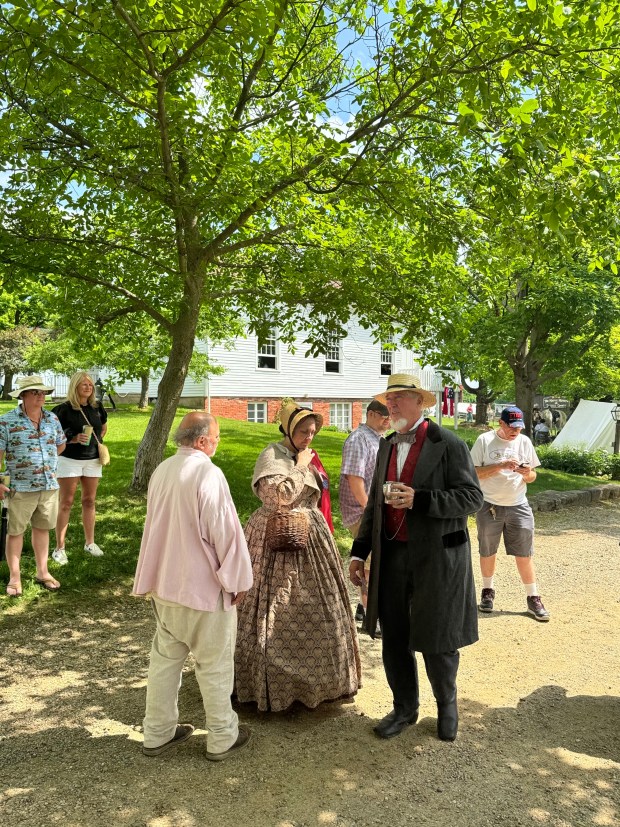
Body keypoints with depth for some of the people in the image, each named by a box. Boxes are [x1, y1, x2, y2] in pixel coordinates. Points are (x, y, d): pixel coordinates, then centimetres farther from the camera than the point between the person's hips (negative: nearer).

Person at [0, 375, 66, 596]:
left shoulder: (52, 418, 6)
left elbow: (60, 445, 20)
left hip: (49, 485, 4)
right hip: (21, 487, -4)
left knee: (42, 528, 14)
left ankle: (42, 572, 26)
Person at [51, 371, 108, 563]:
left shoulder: (97, 407, 4)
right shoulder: (64, 409, -10)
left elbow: (104, 428, 21)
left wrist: (97, 441, 6)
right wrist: (74, 439, -20)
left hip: (93, 460, 5)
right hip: (69, 460, -4)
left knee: (89, 501, 12)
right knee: (66, 502, 0)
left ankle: (90, 543, 23)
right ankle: (59, 548, 8)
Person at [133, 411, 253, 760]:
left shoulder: (162, 470, 2)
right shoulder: (208, 474, -22)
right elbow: (225, 532, -20)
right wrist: (238, 580, -7)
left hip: (163, 583, 7)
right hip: (204, 586, -7)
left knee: (165, 659, 18)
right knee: (215, 665, 9)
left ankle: (158, 733, 31)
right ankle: (222, 738, 23)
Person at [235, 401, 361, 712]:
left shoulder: (306, 456, 12)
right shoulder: (272, 455, -12)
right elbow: (276, 496, -27)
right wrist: (300, 467, -18)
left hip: (308, 541, 8)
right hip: (280, 544, -8)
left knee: (314, 610, 13)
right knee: (279, 614, 0)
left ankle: (314, 676, 29)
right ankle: (272, 683, 16)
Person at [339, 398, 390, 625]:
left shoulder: (379, 440, 15)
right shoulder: (359, 439, -15)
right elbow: (354, 477, -22)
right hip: (361, 512, -9)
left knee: (372, 562, 16)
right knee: (371, 563, -7)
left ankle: (363, 606, 30)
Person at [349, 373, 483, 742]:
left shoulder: (448, 444, -9)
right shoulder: (386, 445, 9)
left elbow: (473, 497, -13)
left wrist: (418, 499, -24)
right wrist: (360, 552, 10)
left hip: (437, 557, -5)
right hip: (392, 555, 5)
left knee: (436, 641, 8)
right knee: (394, 638, 14)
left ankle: (446, 704, 37)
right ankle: (405, 708, 37)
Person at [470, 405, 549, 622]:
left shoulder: (524, 442, 3)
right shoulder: (484, 440, -7)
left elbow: (532, 477, 9)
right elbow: (473, 473, -12)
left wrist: (528, 473, -15)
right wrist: (500, 466, -23)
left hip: (518, 506, 2)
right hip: (490, 506, -2)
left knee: (524, 554, 4)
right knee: (488, 552, 12)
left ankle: (533, 598, 15)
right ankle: (488, 591, 30)